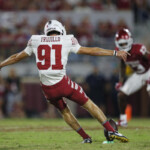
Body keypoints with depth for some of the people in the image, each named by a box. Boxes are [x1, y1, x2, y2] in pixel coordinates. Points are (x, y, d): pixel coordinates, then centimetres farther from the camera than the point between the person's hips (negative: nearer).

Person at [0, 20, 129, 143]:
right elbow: (91, 51, 8)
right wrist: (115, 53, 14)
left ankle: (85, 137, 23)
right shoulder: (66, 41, 4)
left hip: (47, 88, 3)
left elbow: (17, 57, 23)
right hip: (62, 83, -3)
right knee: (89, 105, 10)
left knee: (64, 111, 25)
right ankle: (111, 131, 4)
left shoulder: (35, 41, 11)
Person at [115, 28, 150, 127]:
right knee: (121, 95, 2)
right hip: (138, 75, 7)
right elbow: (123, 66, 6)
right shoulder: (120, 52, -12)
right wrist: (121, 80, 2)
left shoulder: (138, 49, -32)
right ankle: (123, 120, 19)